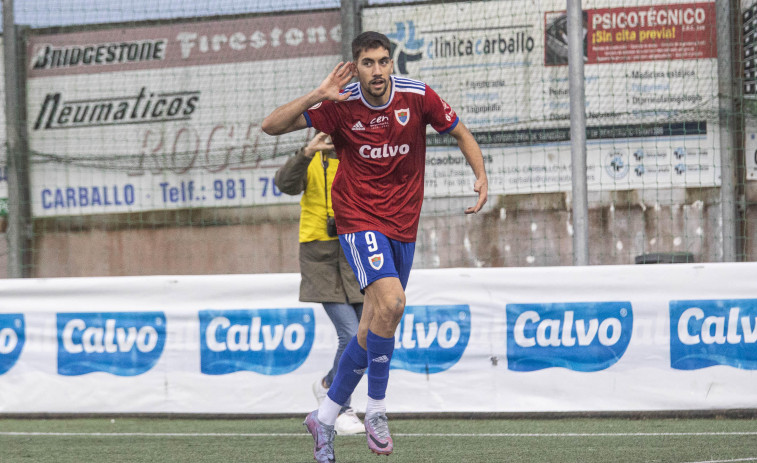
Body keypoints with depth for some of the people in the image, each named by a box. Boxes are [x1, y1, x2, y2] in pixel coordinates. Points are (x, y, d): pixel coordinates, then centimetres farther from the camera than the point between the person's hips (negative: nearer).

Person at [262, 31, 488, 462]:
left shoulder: (417, 96, -6)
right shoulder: (341, 104, -11)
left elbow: (461, 133, 9)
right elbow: (271, 126, -12)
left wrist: (482, 176, -7)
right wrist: (317, 96, -24)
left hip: (404, 226, 4)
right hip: (360, 220, -4)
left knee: (373, 329, 8)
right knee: (390, 300, -28)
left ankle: (325, 417, 25)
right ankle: (377, 411, -14)